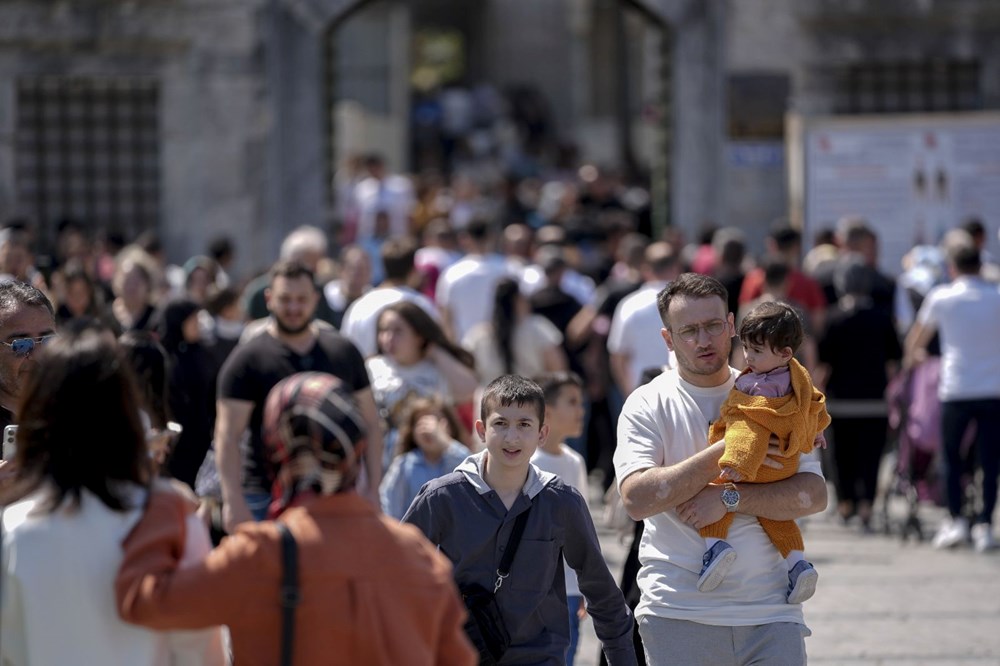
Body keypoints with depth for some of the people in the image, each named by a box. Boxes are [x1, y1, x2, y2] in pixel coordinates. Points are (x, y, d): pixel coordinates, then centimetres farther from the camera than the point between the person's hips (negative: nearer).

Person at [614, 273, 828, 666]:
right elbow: (636, 499, -12)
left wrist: (729, 498, -14)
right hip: (679, 615, -1)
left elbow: (814, 495, 0)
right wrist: (725, 452, -14)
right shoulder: (647, 405, 3)